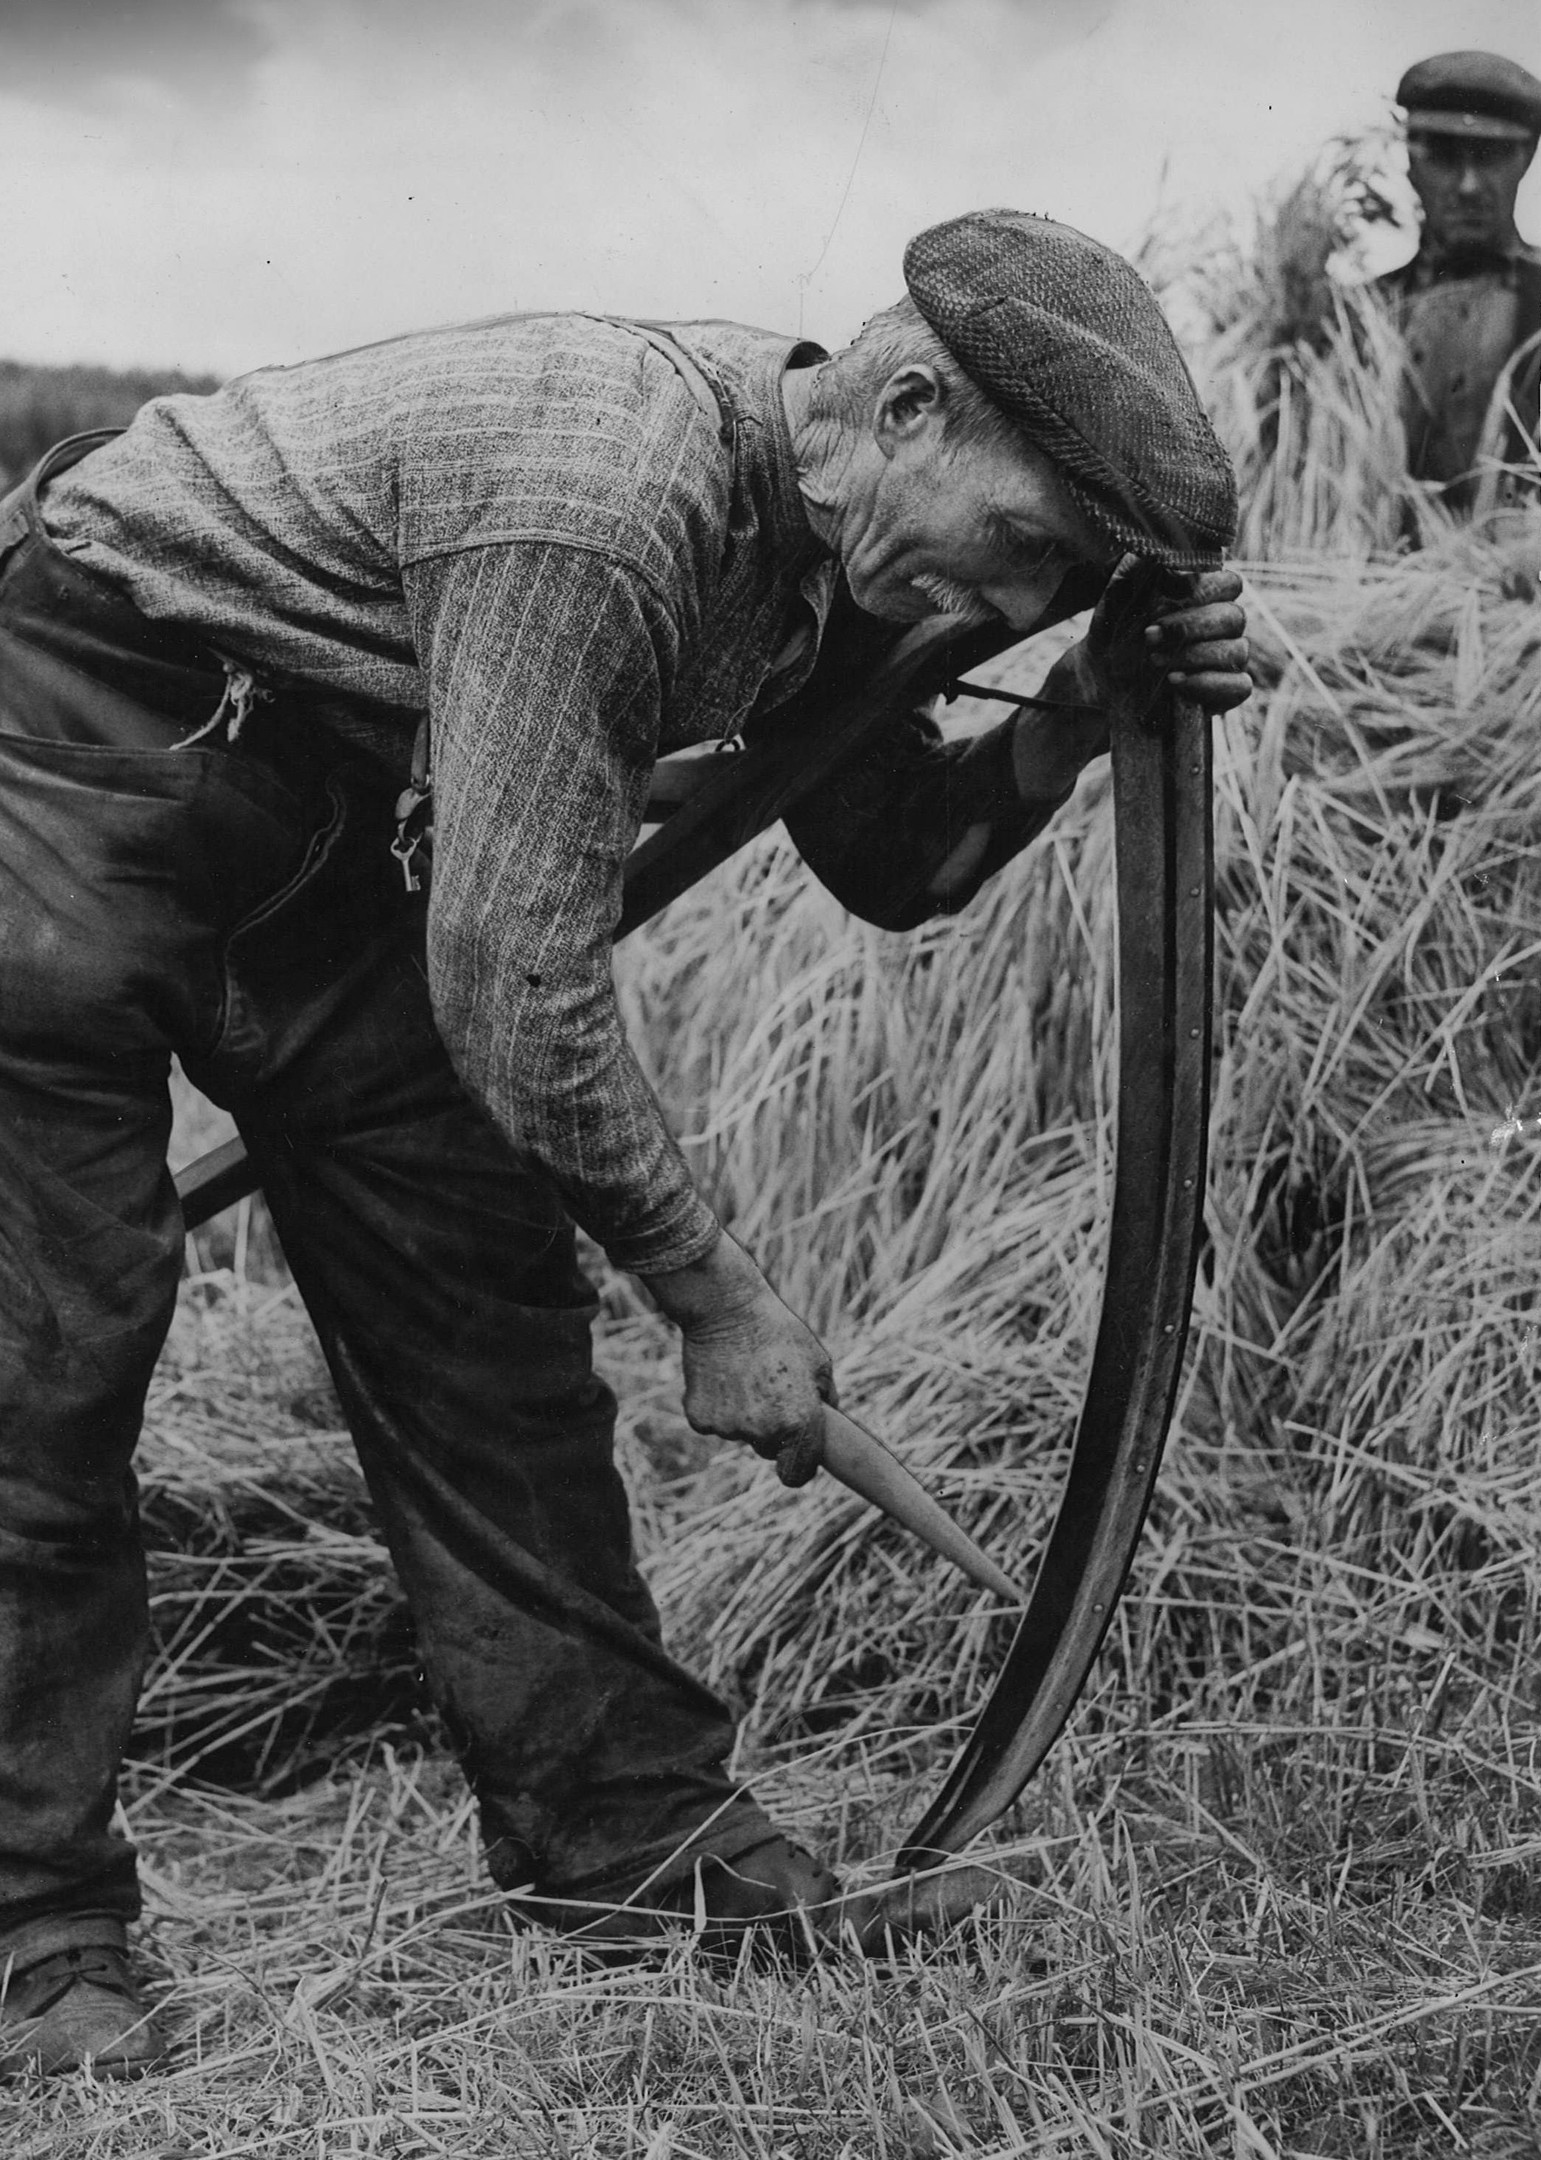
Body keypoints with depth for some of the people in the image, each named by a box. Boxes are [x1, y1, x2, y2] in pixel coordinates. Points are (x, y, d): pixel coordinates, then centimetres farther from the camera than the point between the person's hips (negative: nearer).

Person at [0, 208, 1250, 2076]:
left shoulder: (806, 532, -5)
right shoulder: (599, 503, -33)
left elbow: (894, 866, 6)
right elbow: (514, 988, -32)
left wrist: (1092, 705, -12)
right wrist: (715, 1301, -21)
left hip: (313, 803, 9)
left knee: (479, 1302, 4)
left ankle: (624, 1833, 12)